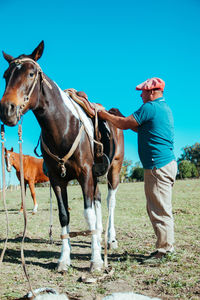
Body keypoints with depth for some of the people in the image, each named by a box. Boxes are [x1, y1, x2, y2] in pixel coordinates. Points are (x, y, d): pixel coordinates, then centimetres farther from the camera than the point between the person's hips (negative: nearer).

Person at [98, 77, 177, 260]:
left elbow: (125, 125, -11)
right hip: (167, 163, 10)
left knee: (160, 210, -3)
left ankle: (165, 249, 4)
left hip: (158, 166, -10)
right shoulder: (164, 108, 18)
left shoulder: (150, 107, -13)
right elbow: (140, 128, 24)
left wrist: (104, 114, 3)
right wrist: (120, 116, 20)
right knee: (160, 209, 17)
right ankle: (167, 246, 25)